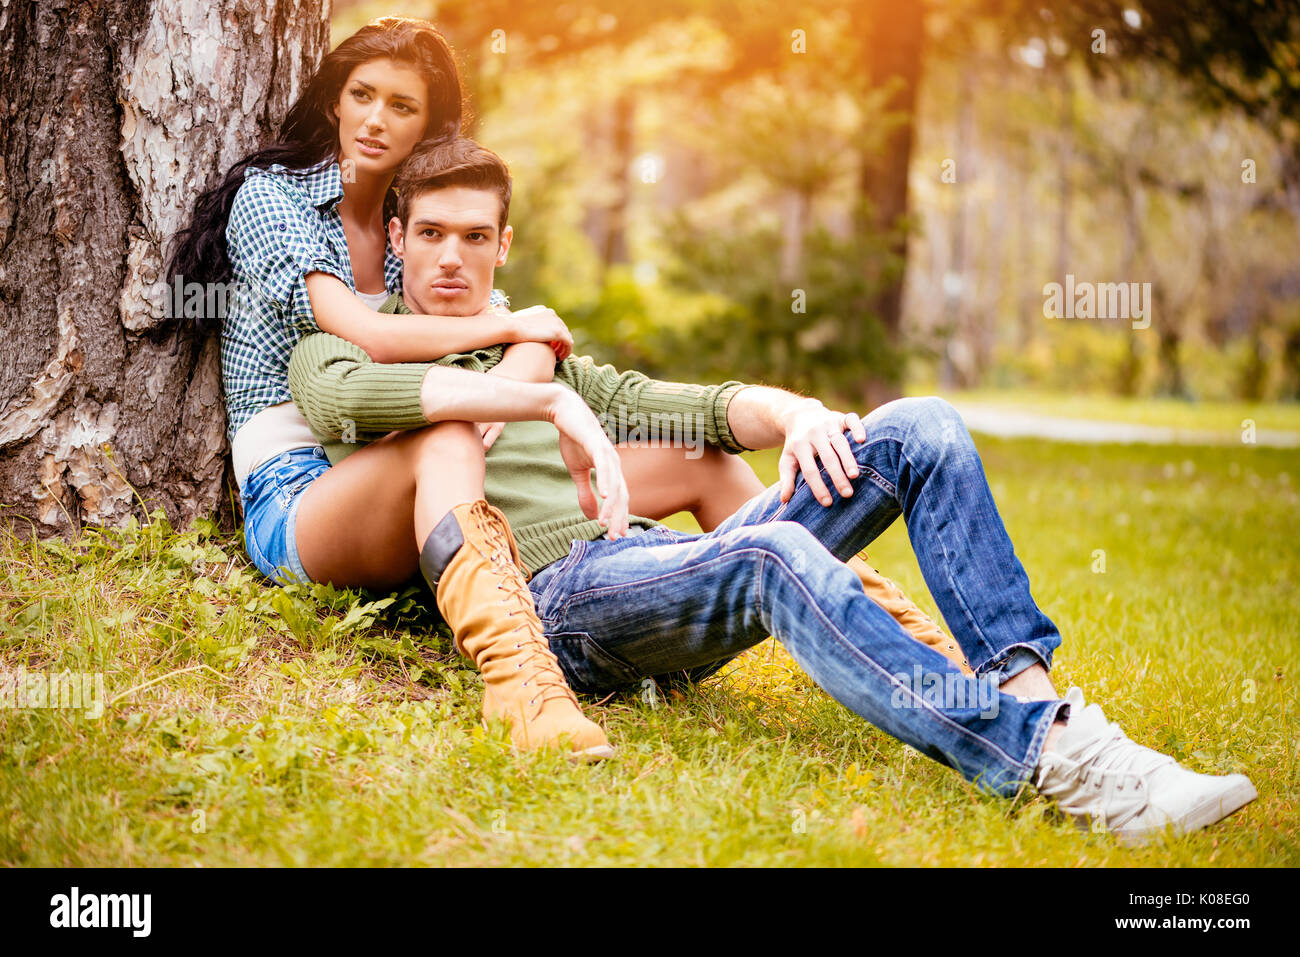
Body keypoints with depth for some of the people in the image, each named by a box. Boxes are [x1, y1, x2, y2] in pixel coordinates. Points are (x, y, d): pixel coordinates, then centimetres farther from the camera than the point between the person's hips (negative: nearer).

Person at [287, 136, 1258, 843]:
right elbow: (336, 396, -12)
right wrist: (541, 399, -17)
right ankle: (1049, 756, -47)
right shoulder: (341, 347, 15)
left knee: (919, 428, -10)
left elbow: (698, 408, 25)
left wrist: (793, 412, 1)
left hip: (662, 561, 7)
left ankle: (1027, 688, -29)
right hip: (557, 597, -6)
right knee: (771, 556, -38)